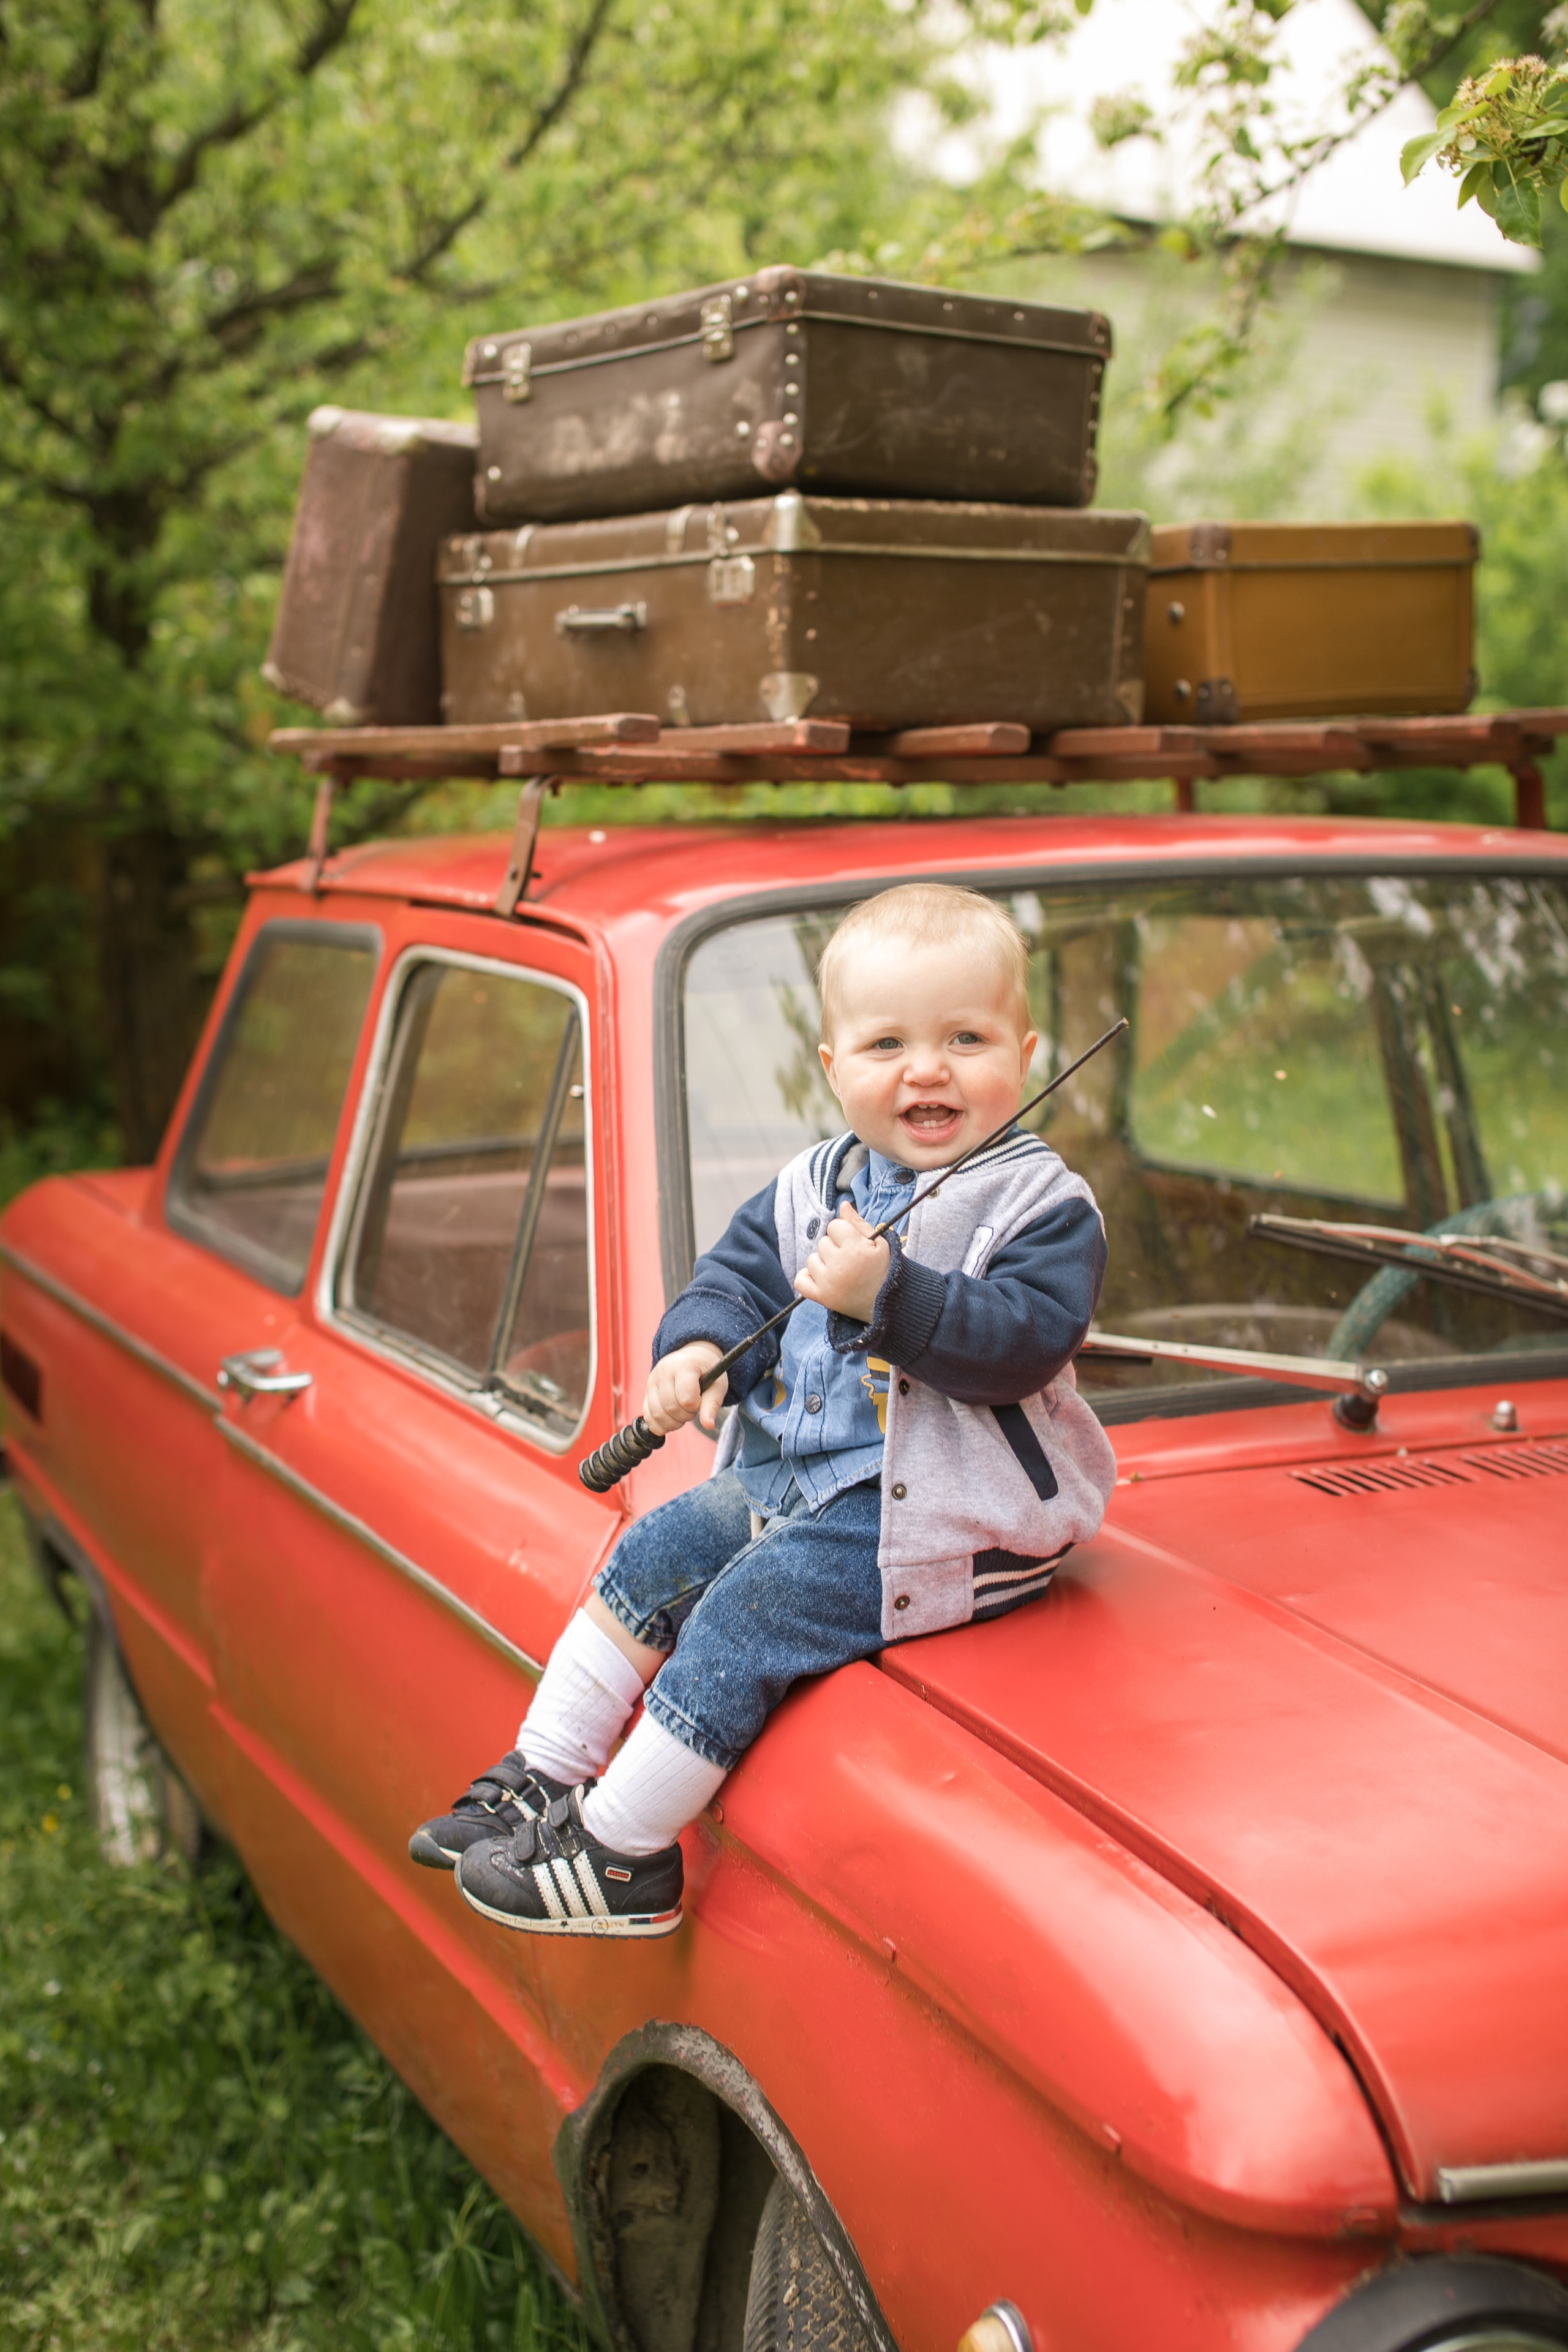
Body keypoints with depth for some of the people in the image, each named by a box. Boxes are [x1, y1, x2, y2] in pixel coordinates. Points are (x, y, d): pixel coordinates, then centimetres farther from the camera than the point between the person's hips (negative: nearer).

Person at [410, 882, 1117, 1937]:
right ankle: (542, 1779, 17)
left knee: (748, 1612, -17)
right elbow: (737, 1272, 14)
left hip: (942, 1520, -8)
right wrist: (697, 1345, -7)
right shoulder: (814, 1186, 8)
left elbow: (1031, 1339, -24)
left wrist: (888, 1295, -33)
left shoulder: (1044, 1204, -13)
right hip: (790, 1480, 8)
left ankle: (621, 1854, -5)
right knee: (657, 1552, 6)